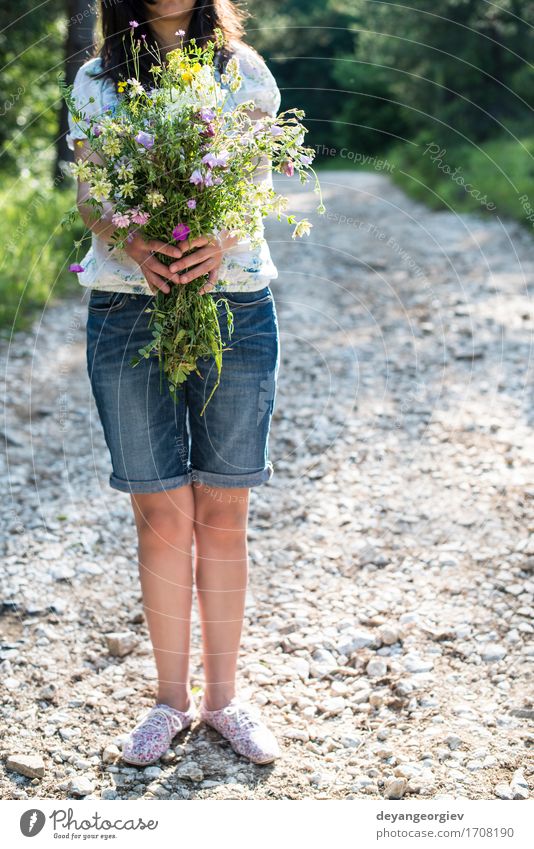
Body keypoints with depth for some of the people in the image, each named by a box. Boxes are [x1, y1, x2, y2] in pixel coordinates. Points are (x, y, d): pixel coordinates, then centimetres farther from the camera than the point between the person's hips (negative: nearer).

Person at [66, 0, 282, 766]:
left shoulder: (243, 69, 9)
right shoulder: (96, 81, 10)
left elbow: (260, 185, 6)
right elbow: (86, 195, 8)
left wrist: (222, 242, -16)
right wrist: (130, 241, -15)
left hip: (236, 308, 0)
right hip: (127, 313, 0)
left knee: (223, 517, 5)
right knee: (162, 518, 2)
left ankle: (224, 695, 20)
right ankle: (171, 698, 19)